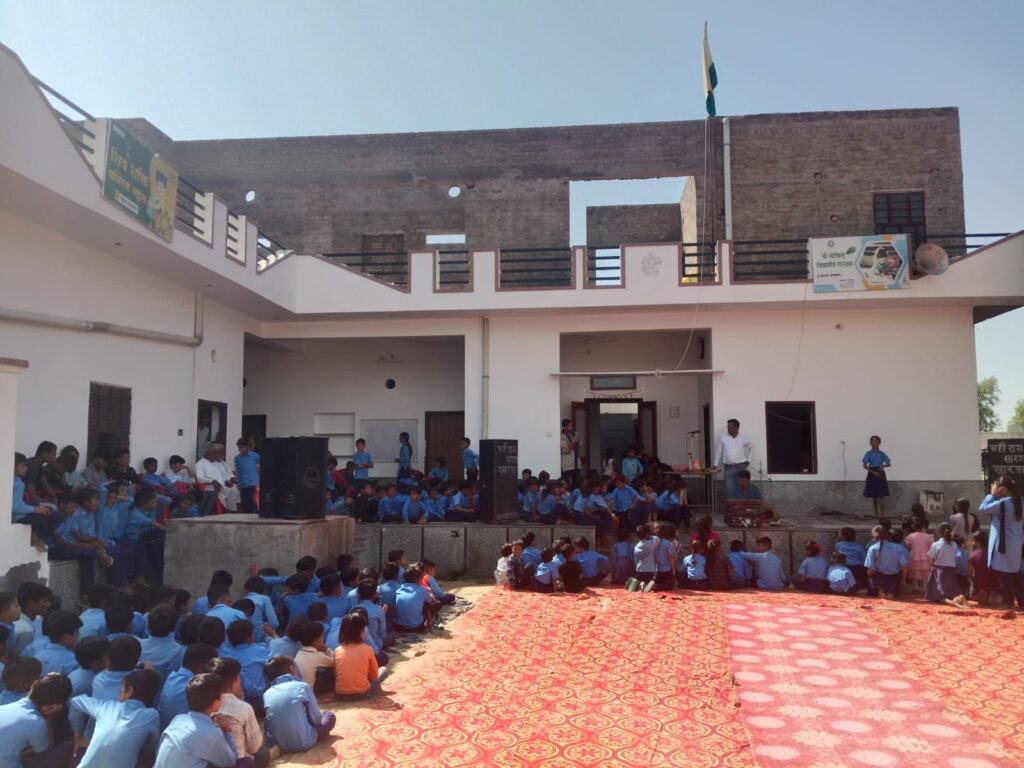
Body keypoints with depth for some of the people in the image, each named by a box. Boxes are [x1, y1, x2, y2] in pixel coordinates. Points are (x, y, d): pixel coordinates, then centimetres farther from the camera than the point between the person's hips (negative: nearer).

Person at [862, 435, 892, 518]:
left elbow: (889, 464, 3)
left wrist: (883, 466, -18)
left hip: (881, 474, 1)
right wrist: (874, 472, -17)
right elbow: (865, 465, -7)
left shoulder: (882, 454, 6)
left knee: (882, 495, -3)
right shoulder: (868, 454, 0)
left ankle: (882, 513, 0)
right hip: (872, 474, -1)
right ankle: (876, 513, 12)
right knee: (874, 496, 4)